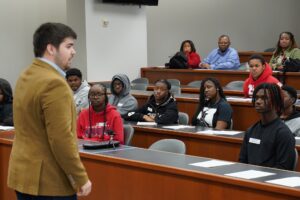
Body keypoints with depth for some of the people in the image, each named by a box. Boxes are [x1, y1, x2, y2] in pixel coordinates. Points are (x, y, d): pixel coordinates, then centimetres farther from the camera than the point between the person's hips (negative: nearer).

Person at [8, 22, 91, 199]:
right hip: (49, 180, -9)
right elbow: (61, 140, -23)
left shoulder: (25, 77, 10)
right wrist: (81, 178, -15)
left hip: (24, 174, 9)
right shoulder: (54, 83, -19)